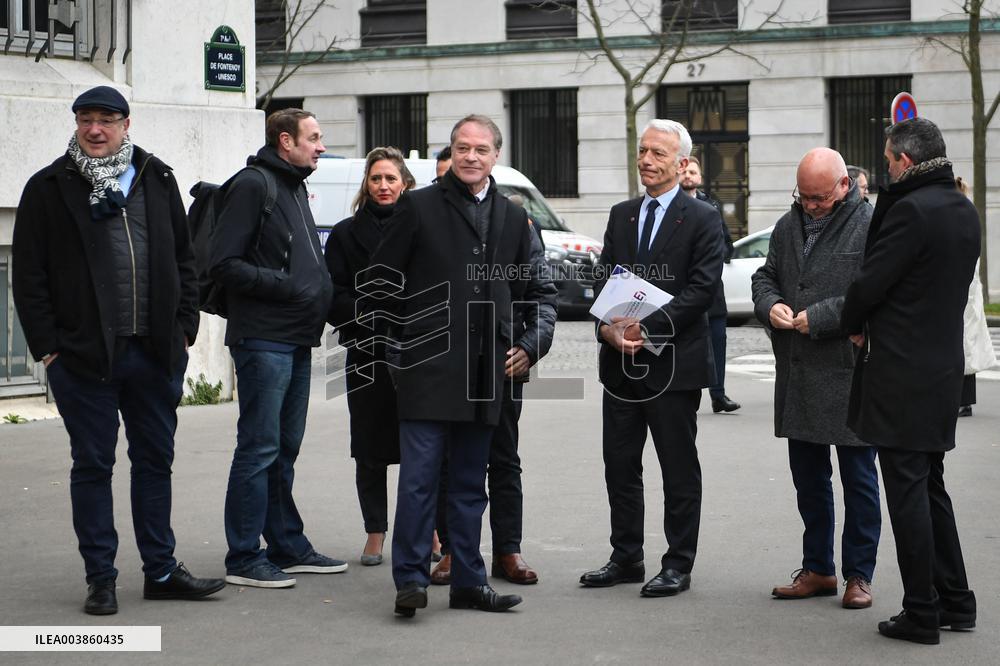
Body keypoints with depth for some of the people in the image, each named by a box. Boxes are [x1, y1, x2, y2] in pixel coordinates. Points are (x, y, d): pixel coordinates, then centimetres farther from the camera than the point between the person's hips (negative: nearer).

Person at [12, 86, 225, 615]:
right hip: (84, 354, -3)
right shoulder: (49, 189, 0)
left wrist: (184, 329, 4)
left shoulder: (157, 180, 9)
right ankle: (100, 579, 13)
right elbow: (29, 277, -2)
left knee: (155, 460, 10)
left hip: (155, 352, 3)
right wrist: (47, 347, -8)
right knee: (92, 465, 4)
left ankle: (161, 571, 20)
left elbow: (184, 261, 13)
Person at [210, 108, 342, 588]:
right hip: (263, 339, -9)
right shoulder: (253, 185, -10)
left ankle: (288, 546, 23)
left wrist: (321, 288, 12)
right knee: (259, 449, -6)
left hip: (296, 341, 9)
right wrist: (284, 286, -18)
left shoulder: (295, 187, 20)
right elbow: (224, 264, -16)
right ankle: (244, 558, 0)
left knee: (284, 448, 15)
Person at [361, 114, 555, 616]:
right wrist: (402, 339, 2)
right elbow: (380, 281, 2)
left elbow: (532, 292, 23)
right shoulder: (418, 207, 1)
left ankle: (468, 582, 16)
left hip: (486, 373, 5)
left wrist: (526, 346, 13)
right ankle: (411, 579, -2)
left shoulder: (513, 219, 14)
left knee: (470, 482, 10)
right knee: (419, 477, -7)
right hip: (428, 368, -4)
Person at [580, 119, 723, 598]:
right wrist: (608, 327, -9)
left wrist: (646, 328, -20)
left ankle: (678, 566, 11)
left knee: (679, 470, 3)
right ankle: (626, 559, 22)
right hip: (621, 361, 6)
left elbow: (702, 289, -12)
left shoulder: (702, 220, -4)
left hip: (673, 363, -6)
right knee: (619, 465, 11)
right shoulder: (621, 216, 14)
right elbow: (604, 279, 10)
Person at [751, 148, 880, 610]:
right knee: (808, 478, 14)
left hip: (850, 376, -6)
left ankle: (858, 575, 14)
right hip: (797, 377, 7)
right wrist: (769, 305, -3)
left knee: (858, 479, 4)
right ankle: (817, 570, 26)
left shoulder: (871, 226, -10)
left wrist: (818, 318, -20)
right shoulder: (789, 225, 11)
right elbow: (765, 275, 19)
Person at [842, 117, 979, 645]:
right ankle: (954, 601, 24)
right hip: (943, 368, 9)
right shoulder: (964, 211, 10)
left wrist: (853, 325, 4)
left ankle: (921, 613, 4)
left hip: (901, 374, -9)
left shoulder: (911, 210, -18)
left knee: (907, 492, -1)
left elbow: (869, 282, -16)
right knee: (931, 487, 18)